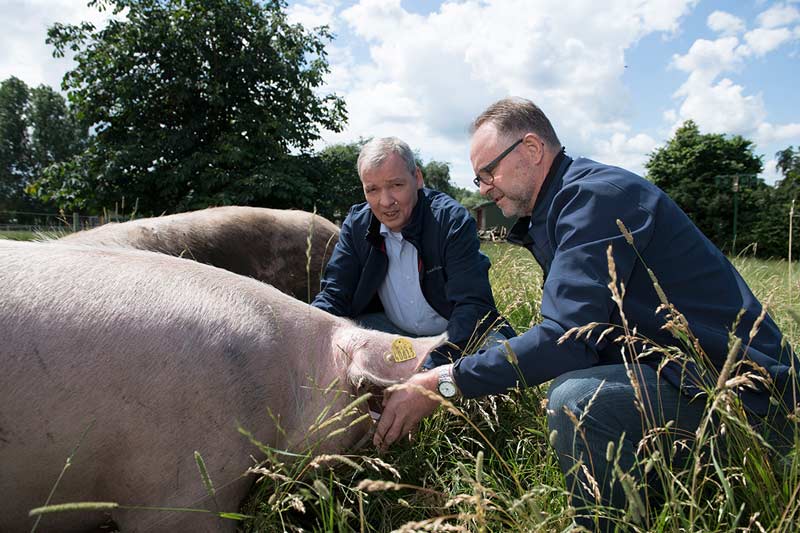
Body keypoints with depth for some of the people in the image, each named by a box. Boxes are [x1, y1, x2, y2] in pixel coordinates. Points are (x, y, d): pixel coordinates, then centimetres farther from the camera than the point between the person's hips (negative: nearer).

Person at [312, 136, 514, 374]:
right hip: (392, 331, 3)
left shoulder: (453, 220, -19)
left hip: (455, 335, -3)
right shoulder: (356, 224, -6)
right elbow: (334, 296, -6)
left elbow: (473, 304, -26)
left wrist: (433, 368, -40)